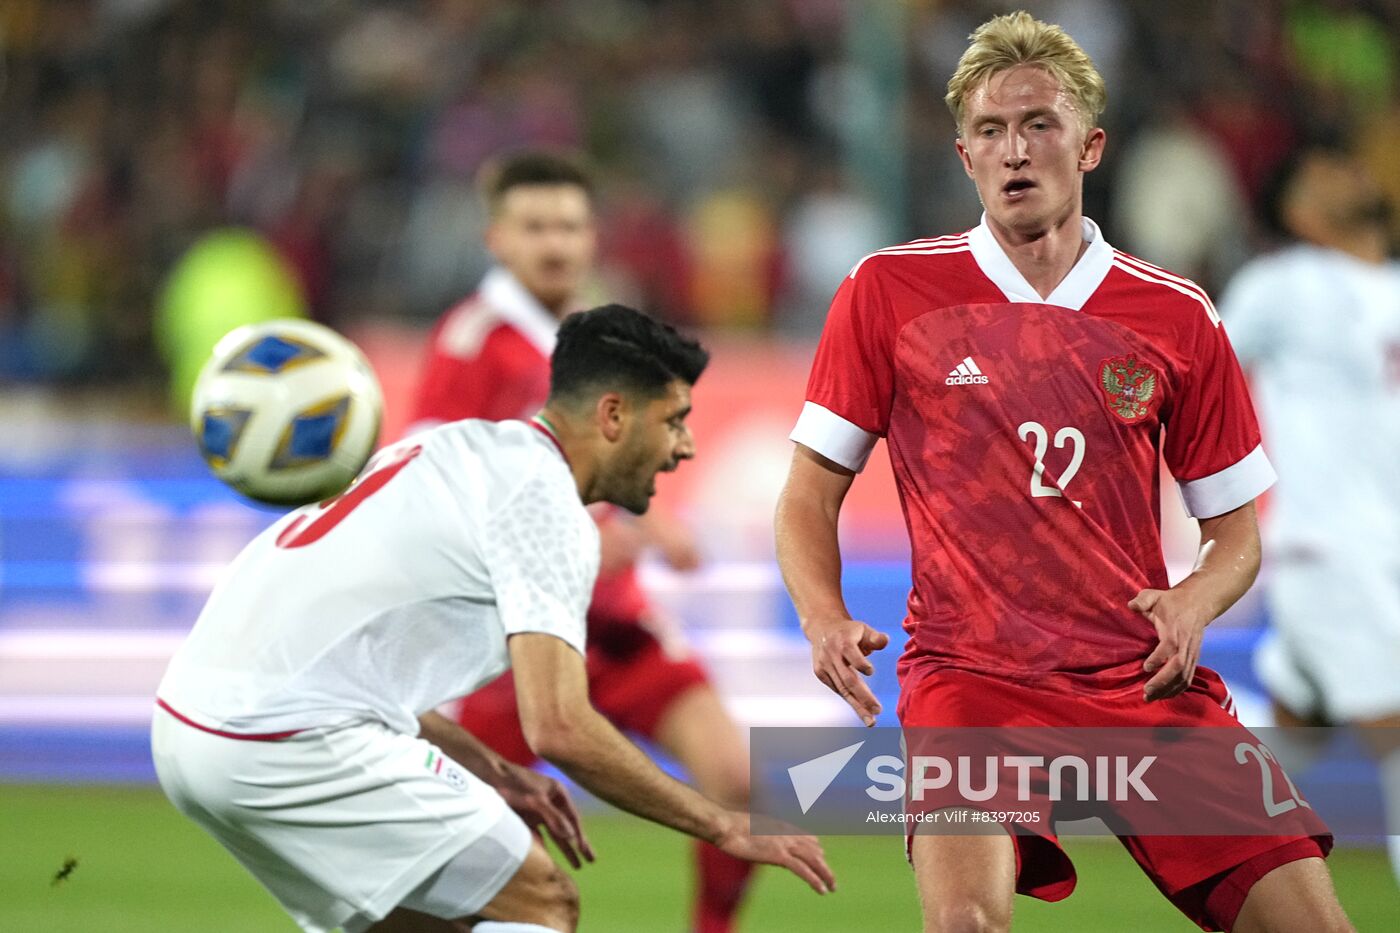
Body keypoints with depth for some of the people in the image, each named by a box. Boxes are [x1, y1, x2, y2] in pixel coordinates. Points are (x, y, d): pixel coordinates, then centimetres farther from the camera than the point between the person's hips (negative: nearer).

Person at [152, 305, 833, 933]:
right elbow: (560, 729, -17)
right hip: (292, 743, -10)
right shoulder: (545, 503, -8)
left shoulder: (466, 450, 20)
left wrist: (489, 772, 25)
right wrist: (723, 827, -9)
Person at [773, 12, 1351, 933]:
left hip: (1146, 679, 2)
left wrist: (1193, 604, -8)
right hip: (969, 674, -2)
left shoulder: (1178, 318, 7)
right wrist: (825, 619, -9)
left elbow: (1236, 532, 14)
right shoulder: (887, 292, 4)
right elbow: (809, 496, 10)